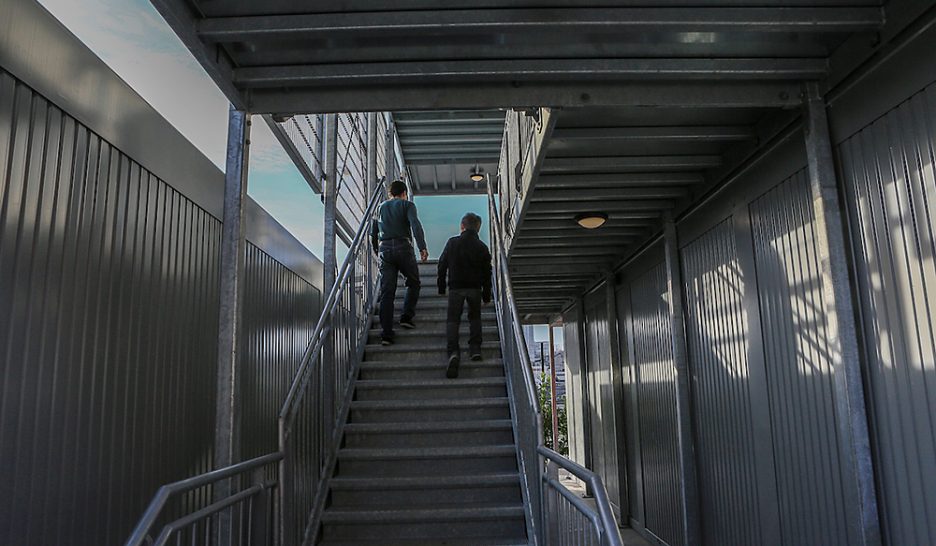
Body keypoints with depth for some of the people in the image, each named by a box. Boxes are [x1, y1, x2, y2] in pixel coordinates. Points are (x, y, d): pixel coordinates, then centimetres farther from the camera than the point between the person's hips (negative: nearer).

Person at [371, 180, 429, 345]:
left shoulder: (381, 207, 20)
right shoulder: (407, 205, 6)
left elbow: (373, 233, 21)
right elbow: (415, 225, -12)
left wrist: (377, 251, 34)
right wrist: (422, 247, -17)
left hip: (384, 249, 4)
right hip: (403, 248, -3)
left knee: (386, 292, 1)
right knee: (413, 283, 18)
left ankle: (386, 333, -4)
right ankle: (406, 317, 5)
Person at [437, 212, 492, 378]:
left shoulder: (452, 243, 1)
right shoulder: (482, 247, 2)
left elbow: (442, 265, 5)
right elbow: (487, 273, 4)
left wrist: (441, 287, 14)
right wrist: (486, 295, 13)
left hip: (456, 287, -1)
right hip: (475, 288, 1)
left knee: (453, 319, 3)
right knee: (475, 317, 20)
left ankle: (453, 351, -16)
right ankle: (475, 348, 10)